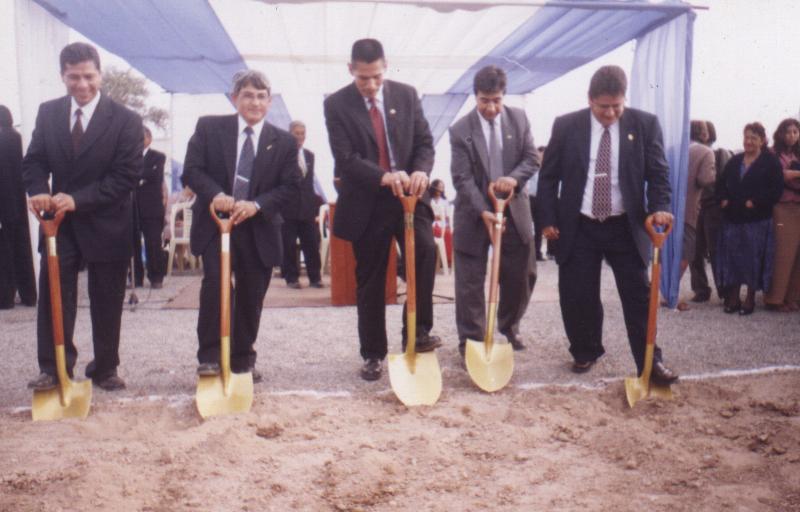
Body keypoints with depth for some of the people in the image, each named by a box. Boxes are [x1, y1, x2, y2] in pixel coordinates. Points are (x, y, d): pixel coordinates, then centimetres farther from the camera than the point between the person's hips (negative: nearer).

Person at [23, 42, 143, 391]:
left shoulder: (125, 120, -9)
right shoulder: (48, 113, 5)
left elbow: (126, 176, -15)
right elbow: (34, 161, 6)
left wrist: (79, 199, -24)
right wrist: (39, 191, -17)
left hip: (106, 226, -3)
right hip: (60, 222, 3)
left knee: (107, 303, 8)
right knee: (53, 297, 1)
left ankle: (105, 369, 22)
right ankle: (53, 369, 10)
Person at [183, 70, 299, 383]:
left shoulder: (284, 141, 4)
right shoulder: (209, 127, 2)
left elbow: (290, 186, -1)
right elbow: (192, 169, -2)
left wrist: (257, 205, -18)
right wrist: (215, 195, -22)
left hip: (259, 228, 2)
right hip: (215, 222, -1)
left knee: (251, 295, 7)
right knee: (215, 282, -19)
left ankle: (243, 360, 22)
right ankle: (210, 356, -7)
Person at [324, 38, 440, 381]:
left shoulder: (406, 95, 4)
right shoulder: (337, 104, -4)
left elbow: (425, 141, 3)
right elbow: (346, 158, -13)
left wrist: (421, 171, -20)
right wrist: (384, 176, -30)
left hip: (408, 193, 1)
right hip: (366, 201, -1)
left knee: (425, 249, -26)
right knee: (369, 282, 7)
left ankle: (418, 332, -11)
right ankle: (373, 355, 21)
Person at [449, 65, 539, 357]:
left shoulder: (519, 118, 0)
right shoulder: (460, 131, -11)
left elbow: (532, 159, -1)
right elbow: (462, 178, -14)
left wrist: (514, 177, -22)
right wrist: (483, 212, -26)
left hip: (513, 208, 3)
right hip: (474, 212, -3)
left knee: (517, 277, 13)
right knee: (470, 282, 1)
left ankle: (509, 327, 36)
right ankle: (471, 341, 14)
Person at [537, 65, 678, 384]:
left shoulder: (645, 124, -1)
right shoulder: (566, 126, -1)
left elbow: (658, 172, 1)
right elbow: (548, 177, 4)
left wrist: (659, 207, -16)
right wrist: (549, 220, -1)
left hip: (625, 227, 0)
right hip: (579, 227, 0)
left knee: (639, 296, 2)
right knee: (578, 297, 6)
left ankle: (650, 363, 11)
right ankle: (585, 353, 26)